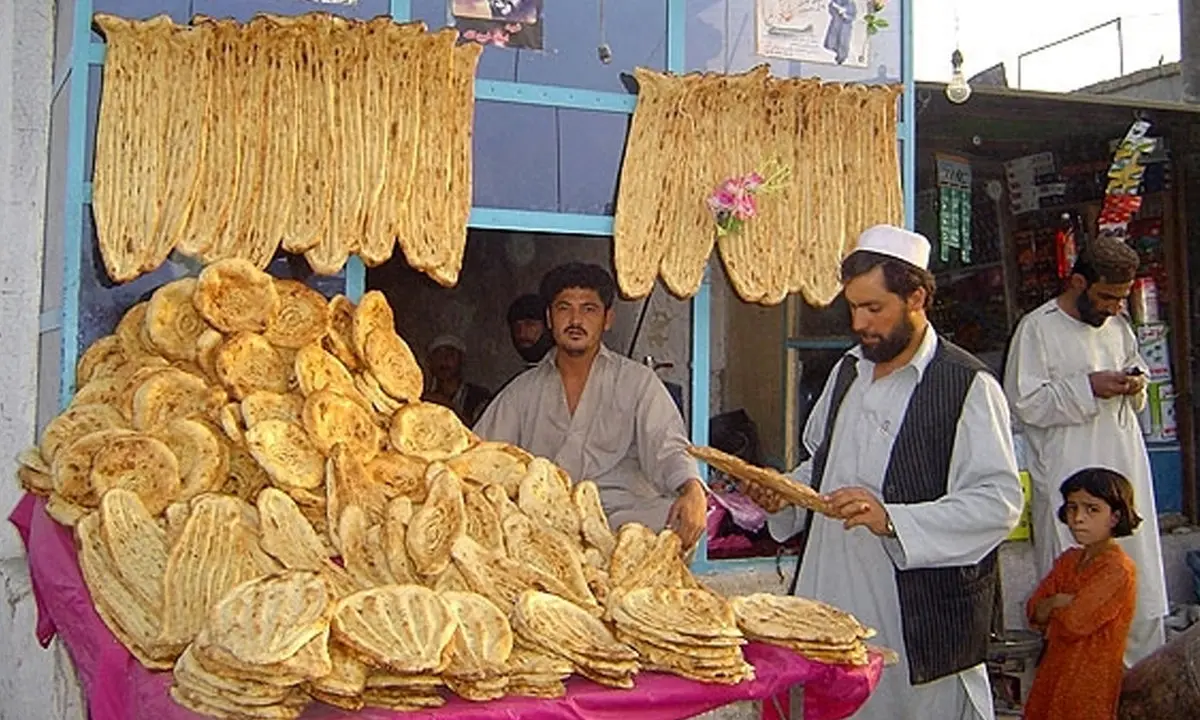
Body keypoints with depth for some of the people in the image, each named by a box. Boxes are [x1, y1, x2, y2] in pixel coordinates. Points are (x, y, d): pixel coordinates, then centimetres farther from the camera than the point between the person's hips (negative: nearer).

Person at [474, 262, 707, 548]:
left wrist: (693, 491, -23)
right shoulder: (524, 390, 18)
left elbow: (667, 449, -1)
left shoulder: (637, 382, 11)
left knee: (678, 516, -33)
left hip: (623, 514, -1)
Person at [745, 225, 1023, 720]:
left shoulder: (968, 386, -11)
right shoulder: (847, 372, 13)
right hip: (832, 595, 7)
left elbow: (999, 502, -18)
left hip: (923, 617, -6)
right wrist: (785, 493, 6)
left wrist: (891, 520, -26)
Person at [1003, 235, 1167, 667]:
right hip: (1069, 479, -7)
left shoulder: (1117, 325, 11)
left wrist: (1136, 385, 1)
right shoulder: (1038, 328, -10)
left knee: (1140, 582, 14)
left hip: (1126, 469, 7)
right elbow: (1024, 403, -15)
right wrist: (1088, 387, -21)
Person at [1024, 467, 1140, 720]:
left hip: (1092, 682, -7)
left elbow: (1074, 624, -23)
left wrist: (1052, 609, -3)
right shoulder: (1069, 560, 10)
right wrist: (1057, 602, -13)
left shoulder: (1118, 568, -17)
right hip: (1055, 674, 7)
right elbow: (1034, 612, 6)